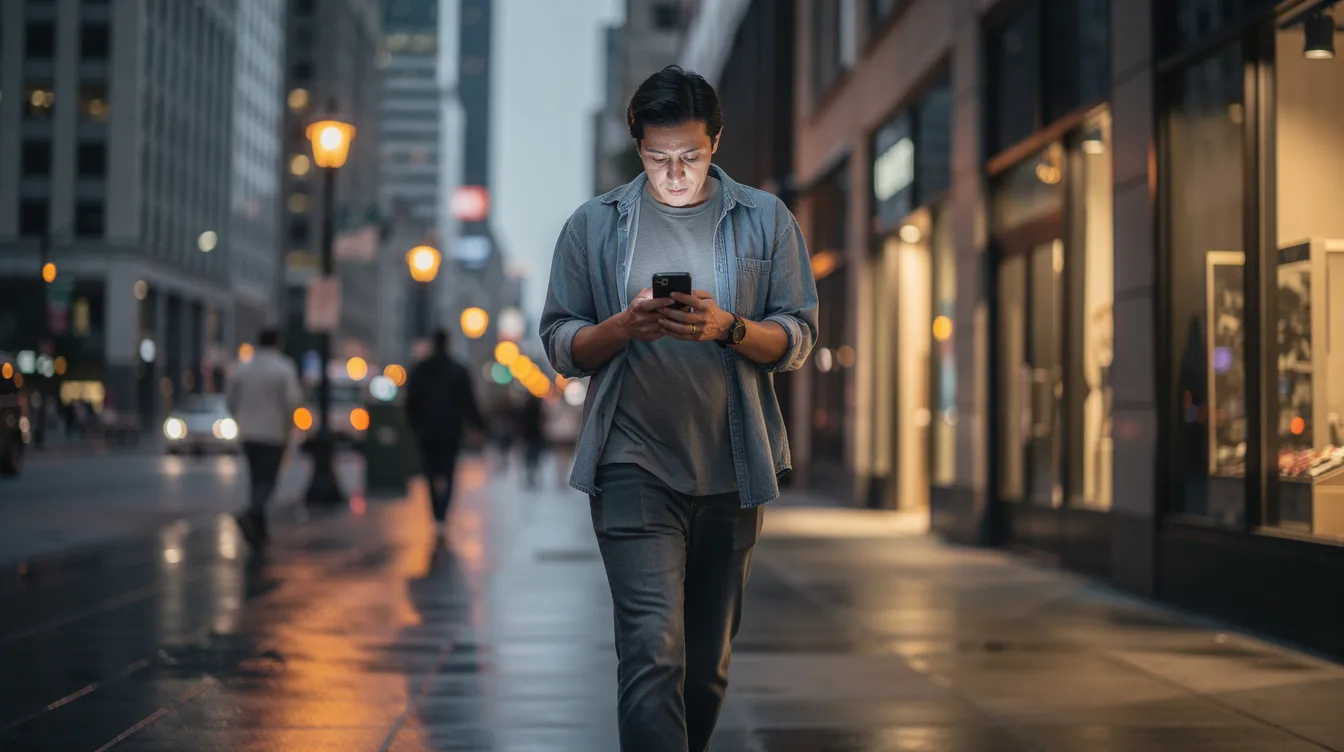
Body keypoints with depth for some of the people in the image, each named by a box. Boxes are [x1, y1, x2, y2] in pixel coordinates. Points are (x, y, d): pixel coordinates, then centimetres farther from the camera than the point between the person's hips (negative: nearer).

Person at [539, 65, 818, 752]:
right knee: (652, 650, -14)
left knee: (708, 660, 12)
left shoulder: (765, 220, 8)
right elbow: (561, 347, 6)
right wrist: (625, 325, -14)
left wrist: (728, 327, -15)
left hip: (732, 468, 2)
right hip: (634, 465, -2)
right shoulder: (593, 226, 7)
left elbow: (797, 340, 4)